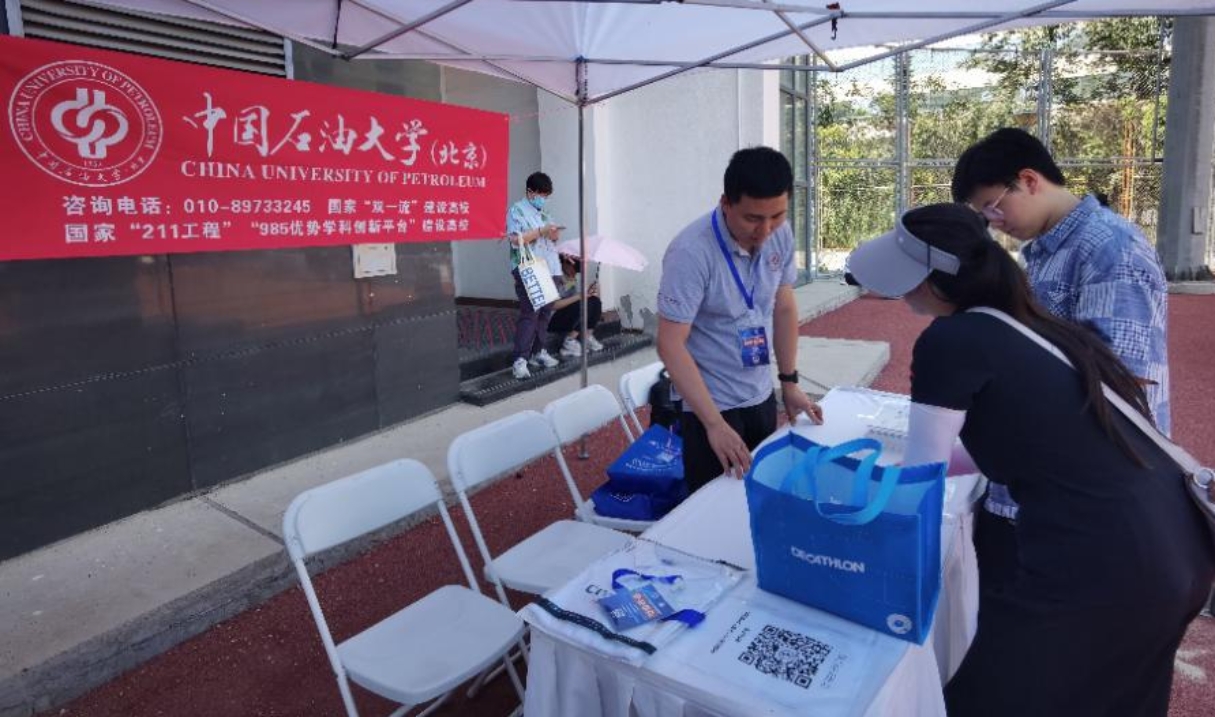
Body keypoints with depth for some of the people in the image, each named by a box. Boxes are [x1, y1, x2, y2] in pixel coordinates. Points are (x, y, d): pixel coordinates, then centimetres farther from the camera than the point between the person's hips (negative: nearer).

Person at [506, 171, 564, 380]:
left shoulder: (544, 212, 21)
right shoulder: (517, 210, -2)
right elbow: (515, 239, -14)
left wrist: (554, 234, 1)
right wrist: (541, 231, -17)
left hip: (549, 270, 8)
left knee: (545, 313, 9)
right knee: (529, 314, -14)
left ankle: (538, 351, 20)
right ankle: (520, 360, -14)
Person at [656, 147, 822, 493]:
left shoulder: (781, 235, -5)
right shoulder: (691, 253, -25)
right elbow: (670, 345, -26)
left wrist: (789, 382, 7)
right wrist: (715, 424, -30)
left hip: (761, 397, 6)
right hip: (710, 405, -6)